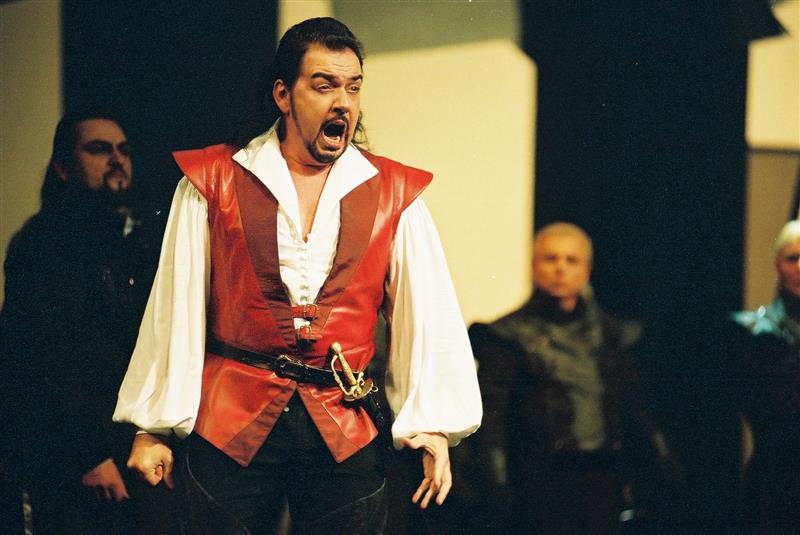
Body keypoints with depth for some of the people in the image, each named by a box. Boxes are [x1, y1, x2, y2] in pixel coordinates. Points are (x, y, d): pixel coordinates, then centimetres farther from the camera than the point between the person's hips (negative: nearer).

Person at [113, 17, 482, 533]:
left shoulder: (393, 194, 5)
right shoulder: (214, 181, 2)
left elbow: (427, 315, 2)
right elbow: (177, 310, 3)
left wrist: (434, 426, -6)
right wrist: (154, 427, 4)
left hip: (346, 432, 1)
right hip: (230, 424, -1)